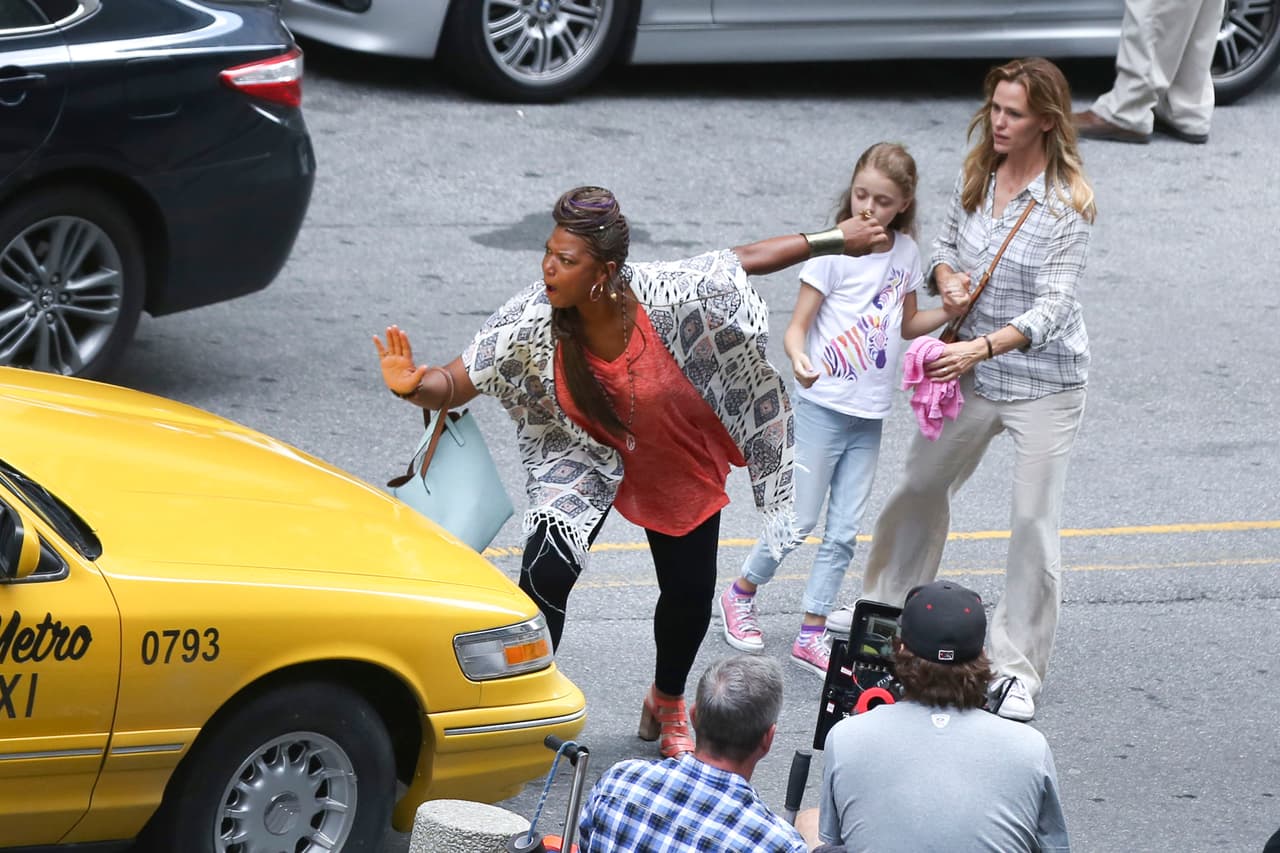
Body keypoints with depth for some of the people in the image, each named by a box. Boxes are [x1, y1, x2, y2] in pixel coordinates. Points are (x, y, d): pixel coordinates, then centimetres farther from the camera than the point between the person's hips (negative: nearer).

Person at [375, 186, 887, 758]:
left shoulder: (666, 295, -36)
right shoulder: (534, 321, -32)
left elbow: (746, 259, -20)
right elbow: (456, 385, -29)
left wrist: (832, 241, -16)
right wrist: (414, 386, -52)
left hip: (680, 465, 1)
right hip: (589, 458, -1)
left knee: (691, 593, 15)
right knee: (546, 574, -21)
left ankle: (667, 702, 46)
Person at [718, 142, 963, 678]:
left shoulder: (906, 253, 4)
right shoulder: (834, 252, -13)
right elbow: (797, 326, -14)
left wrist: (951, 312, 1)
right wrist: (798, 358, -35)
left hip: (869, 414, 5)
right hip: (822, 406, -5)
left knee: (844, 532, 6)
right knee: (800, 520, 0)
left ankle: (811, 634, 14)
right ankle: (741, 594, 23)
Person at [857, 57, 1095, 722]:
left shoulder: (1067, 201, -20)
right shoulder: (976, 175, -2)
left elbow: (1052, 307, -25)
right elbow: (946, 246, 13)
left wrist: (982, 346, -39)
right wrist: (947, 278, -11)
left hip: (1044, 385, -6)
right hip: (972, 376, 6)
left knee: (1034, 525, -2)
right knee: (920, 488, 20)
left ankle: (1018, 669, 11)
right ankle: (886, 611, 43)